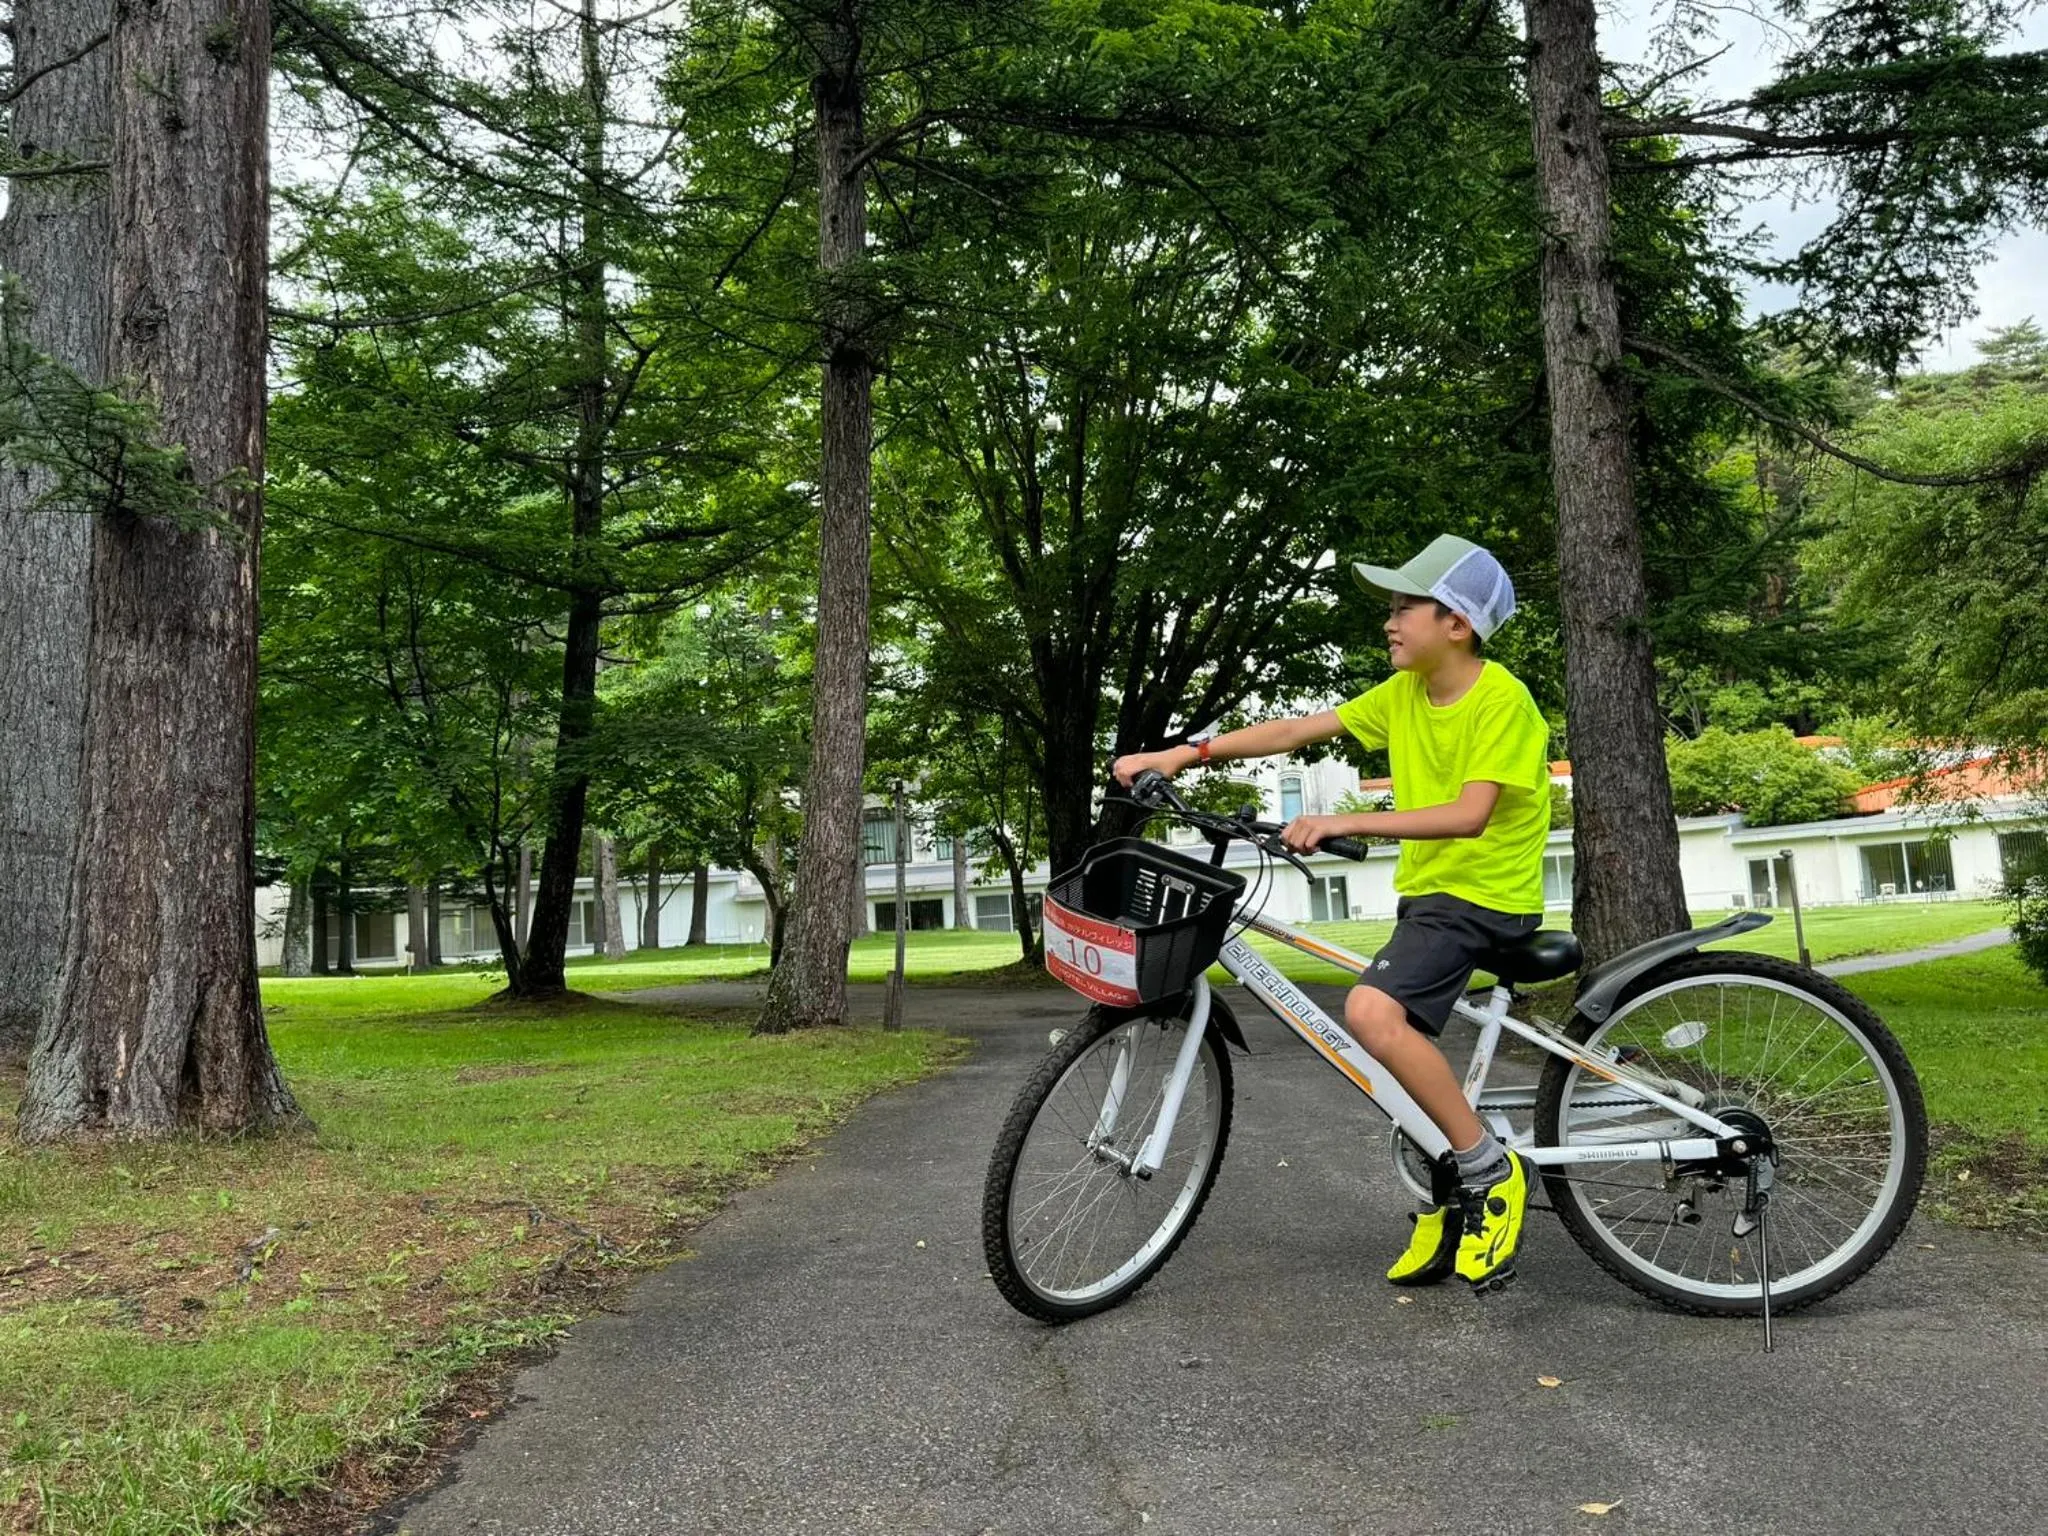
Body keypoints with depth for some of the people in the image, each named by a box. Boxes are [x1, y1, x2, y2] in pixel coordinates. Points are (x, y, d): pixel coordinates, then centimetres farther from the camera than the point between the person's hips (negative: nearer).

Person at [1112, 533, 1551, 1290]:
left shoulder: (1501, 700, -17)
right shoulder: (1405, 693, 5)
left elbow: (1471, 814, -29)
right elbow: (1299, 730, 2)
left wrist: (1346, 822, -37)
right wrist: (1185, 753, -7)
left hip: (1487, 895, -9)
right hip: (1426, 891, 9)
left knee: (1372, 1011, -28)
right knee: (1408, 1052, 13)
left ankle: (1492, 1170, -12)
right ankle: (1446, 1208, 31)